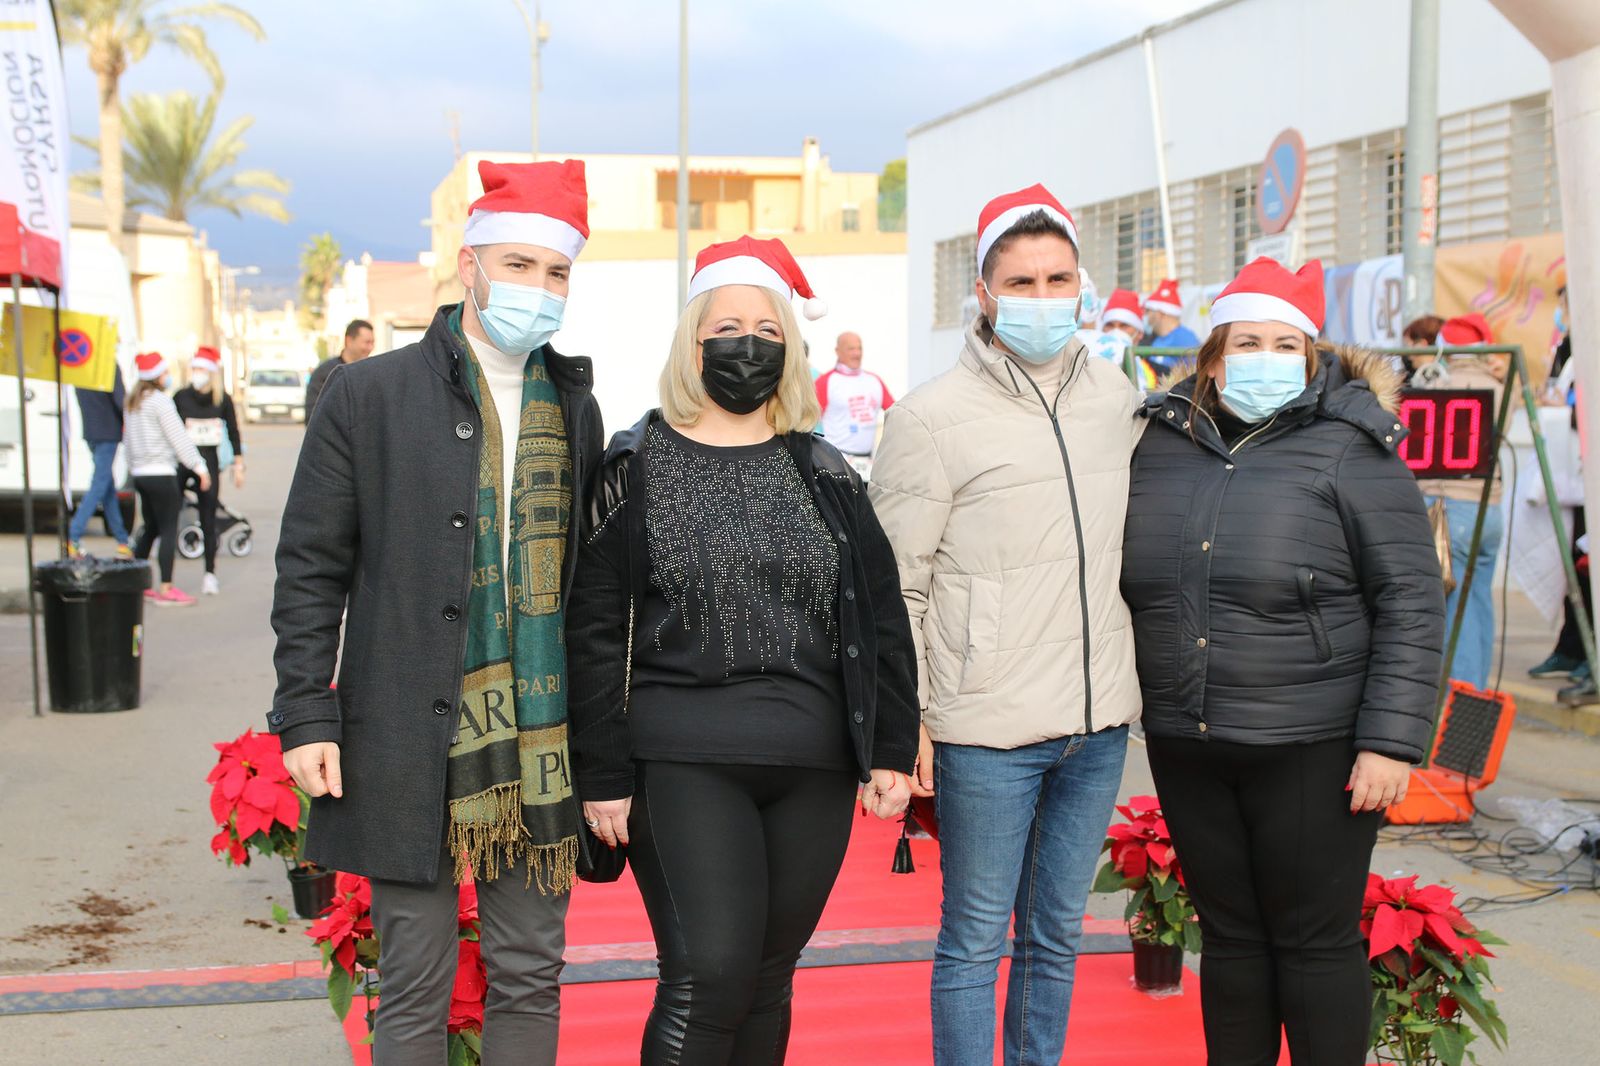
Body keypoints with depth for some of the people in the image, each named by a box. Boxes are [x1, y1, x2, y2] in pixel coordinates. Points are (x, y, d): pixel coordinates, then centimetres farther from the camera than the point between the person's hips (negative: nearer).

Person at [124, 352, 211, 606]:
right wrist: (199, 466, -11)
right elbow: (178, 438, -14)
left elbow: (127, 437, 18)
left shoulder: (133, 402, 14)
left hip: (140, 473, 9)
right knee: (169, 530, -6)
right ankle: (166, 589, -9)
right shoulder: (160, 401, -12)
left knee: (150, 528, 17)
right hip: (161, 473, -9)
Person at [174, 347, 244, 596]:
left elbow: (233, 433, 9)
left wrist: (238, 465, 7)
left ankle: (210, 573, 6)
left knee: (208, 520, 1)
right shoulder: (181, 397, 0)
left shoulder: (223, 400, 2)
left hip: (210, 463, 0)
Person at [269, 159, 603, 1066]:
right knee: (416, 990, 6)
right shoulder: (368, 396, -2)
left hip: (541, 747, 4)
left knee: (531, 979, 12)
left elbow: (585, 573, 12)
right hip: (414, 744, -3)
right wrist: (307, 718, -6)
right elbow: (312, 569, -1)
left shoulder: (575, 406, 10)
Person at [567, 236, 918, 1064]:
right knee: (708, 974, -11)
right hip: (684, 762, -3)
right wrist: (602, 775, -5)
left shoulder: (823, 472, 10)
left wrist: (892, 748, 3)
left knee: (768, 980, 11)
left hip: (814, 766, 4)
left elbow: (880, 616, 11)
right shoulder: (638, 467, 1)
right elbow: (595, 630, -1)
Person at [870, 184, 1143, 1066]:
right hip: (986, 730, -5)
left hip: (1098, 726, 5)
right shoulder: (933, 416, -9)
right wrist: (905, 721, -11)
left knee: (1056, 936, 16)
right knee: (976, 940, 5)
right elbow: (896, 586, -7)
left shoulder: (1116, 398, 7)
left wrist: (1134, 689, 18)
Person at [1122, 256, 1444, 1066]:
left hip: (1313, 749, -4)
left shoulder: (1347, 451, -7)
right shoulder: (1160, 445, 6)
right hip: (1185, 747, 4)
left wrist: (1392, 741, -14)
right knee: (1230, 936, 15)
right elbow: (1125, 582, 16)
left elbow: (1411, 603, -9)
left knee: (1316, 942, 5)